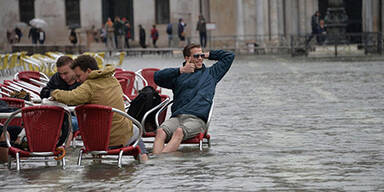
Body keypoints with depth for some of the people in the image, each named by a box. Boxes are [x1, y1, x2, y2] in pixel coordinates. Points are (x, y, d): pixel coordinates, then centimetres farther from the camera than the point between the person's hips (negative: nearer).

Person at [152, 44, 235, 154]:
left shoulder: (210, 73, 26)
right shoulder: (178, 76, 24)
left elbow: (229, 56, 31)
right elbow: (157, 77, 6)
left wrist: (208, 55, 30)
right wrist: (181, 70, -2)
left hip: (197, 119, -2)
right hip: (176, 117, 2)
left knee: (179, 132, -35)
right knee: (160, 131, -32)